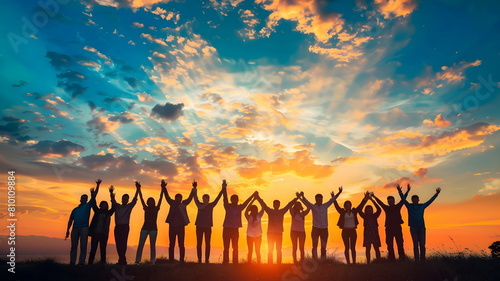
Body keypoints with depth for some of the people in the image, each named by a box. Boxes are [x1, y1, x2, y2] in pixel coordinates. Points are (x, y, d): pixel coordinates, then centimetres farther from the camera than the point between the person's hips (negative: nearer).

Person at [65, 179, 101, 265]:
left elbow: (94, 196, 3)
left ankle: (81, 262, -9)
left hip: (84, 228, -3)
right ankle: (72, 262, 3)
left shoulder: (88, 205, 13)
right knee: (73, 246, 2)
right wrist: (67, 230, 8)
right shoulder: (75, 209, 21)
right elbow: (70, 220, 18)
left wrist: (97, 185, -7)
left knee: (83, 246, -6)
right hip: (75, 229, 3)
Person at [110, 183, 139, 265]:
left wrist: (137, 190, -15)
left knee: (123, 242, -10)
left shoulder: (129, 206, 10)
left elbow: (134, 199, -1)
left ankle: (122, 259, -13)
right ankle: (122, 259, 6)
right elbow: (113, 200, 0)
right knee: (118, 243, 0)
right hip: (117, 226, 3)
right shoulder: (117, 206, 16)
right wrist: (111, 193, -20)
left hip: (125, 226, -3)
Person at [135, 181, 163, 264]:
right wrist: (139, 189, 0)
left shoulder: (156, 208, 5)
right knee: (140, 244, -3)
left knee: (152, 245, 1)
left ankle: (152, 261, 3)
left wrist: (162, 189, -7)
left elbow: (160, 198, -1)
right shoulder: (146, 208, 8)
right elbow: (141, 198, 5)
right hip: (145, 228, 1)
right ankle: (137, 260, -1)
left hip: (153, 228, -1)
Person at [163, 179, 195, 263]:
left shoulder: (183, 204, 4)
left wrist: (194, 188, -16)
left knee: (181, 245, 1)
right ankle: (171, 261, 10)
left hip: (181, 227, -1)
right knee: (171, 245, 5)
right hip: (172, 227, 1)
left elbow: (190, 197, -4)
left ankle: (181, 261, 4)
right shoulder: (172, 203, 6)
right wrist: (164, 188, -14)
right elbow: (167, 196, -1)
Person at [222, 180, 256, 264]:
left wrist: (253, 195, 0)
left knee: (235, 248, 4)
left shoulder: (240, 207, 7)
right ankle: (225, 262, 5)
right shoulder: (228, 206, -1)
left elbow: (246, 202, 6)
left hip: (235, 230, 2)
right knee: (226, 247, 1)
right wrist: (224, 188, -18)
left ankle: (235, 263, 8)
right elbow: (225, 197, -9)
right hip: (227, 229, -2)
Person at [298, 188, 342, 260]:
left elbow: (332, 200, 1)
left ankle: (323, 261, 18)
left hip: (324, 229, 3)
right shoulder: (313, 206, -2)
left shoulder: (325, 206, 6)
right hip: (316, 229, -3)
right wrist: (302, 197, -38)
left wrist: (339, 193, -11)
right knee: (315, 246, 0)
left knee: (323, 247, 10)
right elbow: (306, 202, -17)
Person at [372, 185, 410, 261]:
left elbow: (403, 200, 2)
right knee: (390, 244, 1)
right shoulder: (386, 208, 13)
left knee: (400, 243, -2)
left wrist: (407, 191, -7)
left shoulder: (397, 207, 9)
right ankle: (391, 258, 4)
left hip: (397, 227, -1)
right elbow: (380, 202, 9)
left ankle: (402, 257, 1)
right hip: (389, 228, 1)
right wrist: (374, 197, 2)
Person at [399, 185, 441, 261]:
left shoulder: (422, 206, 11)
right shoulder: (409, 206, 5)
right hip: (413, 228, -2)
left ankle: (423, 260, 4)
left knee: (422, 244, -2)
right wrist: (400, 192, -20)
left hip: (422, 228, 2)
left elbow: (430, 200, 16)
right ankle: (417, 260, -3)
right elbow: (403, 199, -6)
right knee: (416, 244, -4)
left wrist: (437, 194, 17)